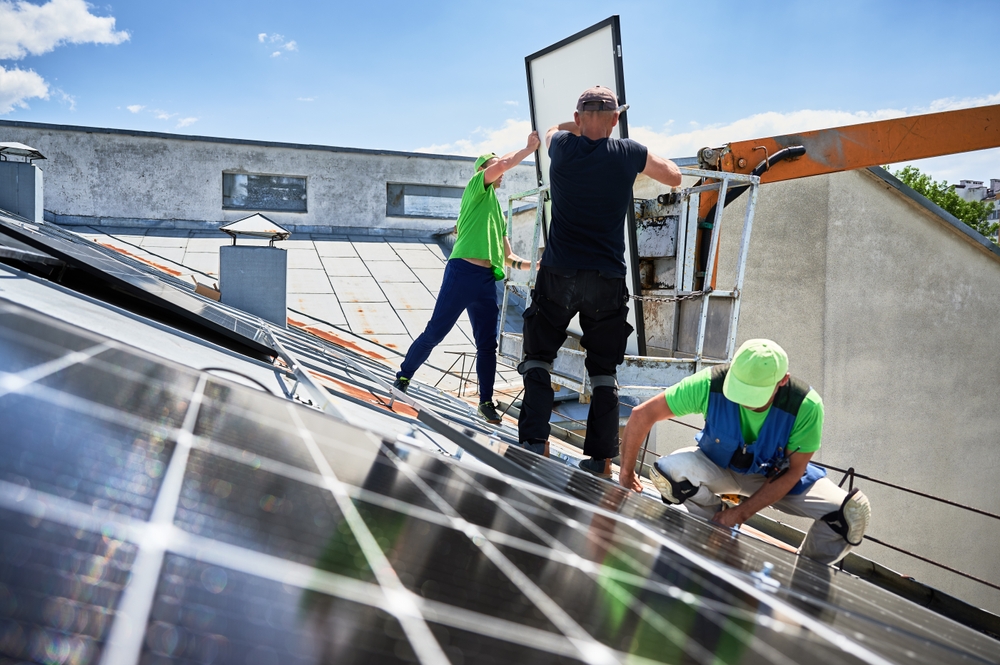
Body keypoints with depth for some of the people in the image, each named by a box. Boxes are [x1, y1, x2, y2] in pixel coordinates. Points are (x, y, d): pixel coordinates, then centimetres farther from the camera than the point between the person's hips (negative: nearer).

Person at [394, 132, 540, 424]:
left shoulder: (498, 213, 27)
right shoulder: (477, 187, 6)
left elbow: (508, 257, 27)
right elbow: (503, 163, -13)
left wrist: (535, 264, 13)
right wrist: (530, 148, -3)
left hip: (487, 282, 8)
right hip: (463, 272, -7)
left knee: (487, 344, 6)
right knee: (435, 332, -4)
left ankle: (486, 401, 14)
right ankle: (403, 376, 13)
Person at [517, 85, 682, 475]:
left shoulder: (561, 146, 2)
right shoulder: (630, 154, 1)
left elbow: (553, 129, 28)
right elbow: (674, 177, 20)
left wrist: (581, 126, 38)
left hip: (558, 274, 0)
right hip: (608, 281, 1)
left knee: (538, 360, 12)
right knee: (605, 373, 9)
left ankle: (533, 445, -1)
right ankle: (600, 462, 7)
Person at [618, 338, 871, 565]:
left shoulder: (806, 406, -30)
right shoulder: (710, 384, -32)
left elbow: (793, 471, -18)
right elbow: (642, 415, -23)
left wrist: (741, 512, -21)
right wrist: (627, 472, -16)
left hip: (777, 475, 0)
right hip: (718, 467, 0)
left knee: (854, 510, -22)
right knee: (667, 471, -34)